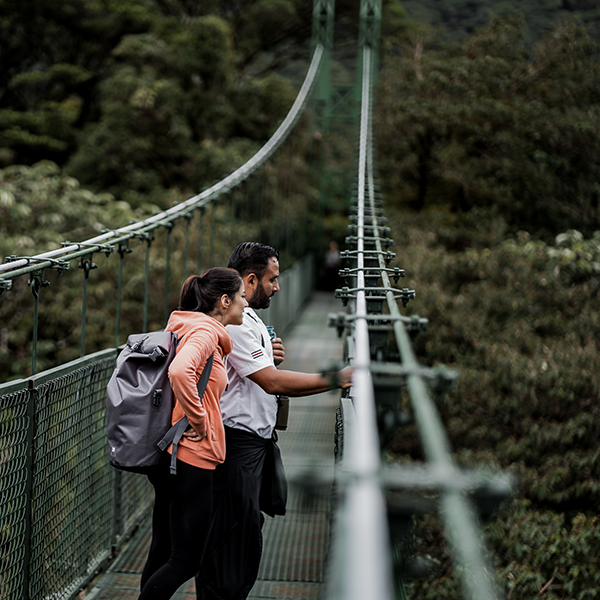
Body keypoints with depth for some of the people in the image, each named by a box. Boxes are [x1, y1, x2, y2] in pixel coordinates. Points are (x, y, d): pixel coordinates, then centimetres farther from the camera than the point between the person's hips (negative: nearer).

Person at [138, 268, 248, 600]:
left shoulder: (185, 327, 14)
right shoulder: (205, 331, -15)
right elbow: (179, 372, -32)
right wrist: (198, 421, -22)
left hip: (167, 452, 10)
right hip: (192, 457, -10)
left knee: (163, 550, 16)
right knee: (186, 560, -2)